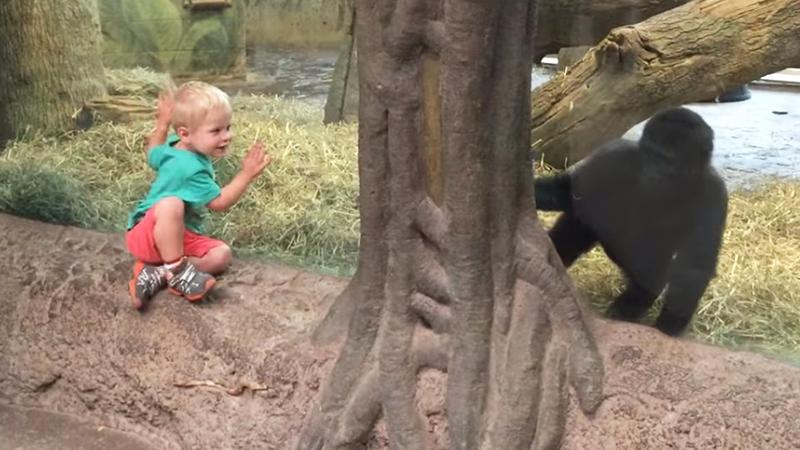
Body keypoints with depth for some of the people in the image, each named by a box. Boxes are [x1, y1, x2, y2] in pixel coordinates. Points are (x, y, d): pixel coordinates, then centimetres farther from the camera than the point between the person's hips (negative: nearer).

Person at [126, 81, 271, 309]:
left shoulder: (174, 146, 4)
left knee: (222, 254, -10)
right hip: (149, 233, -10)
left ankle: (157, 274, -17)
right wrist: (247, 174, -23)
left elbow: (153, 153, 26)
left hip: (181, 236, 10)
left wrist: (163, 123, 31)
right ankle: (177, 270, -29)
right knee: (170, 204, -42)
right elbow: (220, 202, -20)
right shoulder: (191, 168, -25)